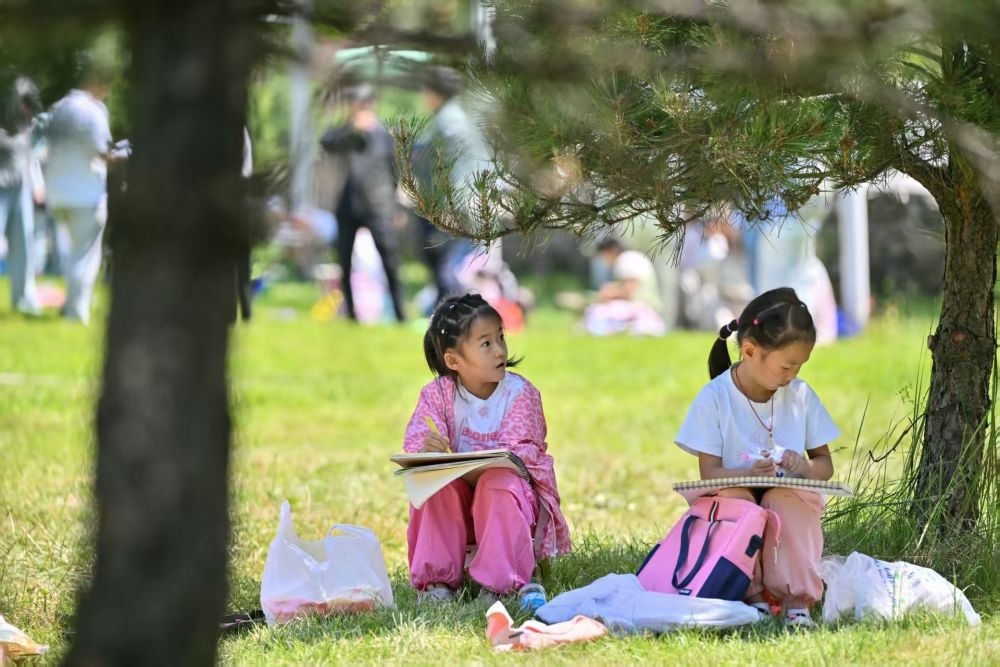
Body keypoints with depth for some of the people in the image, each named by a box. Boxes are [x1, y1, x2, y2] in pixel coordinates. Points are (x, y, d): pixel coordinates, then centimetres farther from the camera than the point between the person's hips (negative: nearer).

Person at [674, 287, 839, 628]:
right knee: (731, 496, -34)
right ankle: (751, 596, -26)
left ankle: (797, 599, -29)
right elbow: (709, 473, -12)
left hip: (790, 508, 2)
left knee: (785, 498, -32)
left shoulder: (800, 396, 1)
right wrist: (749, 473, -33)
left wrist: (805, 468, -20)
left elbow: (825, 465, 6)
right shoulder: (715, 398, -9)